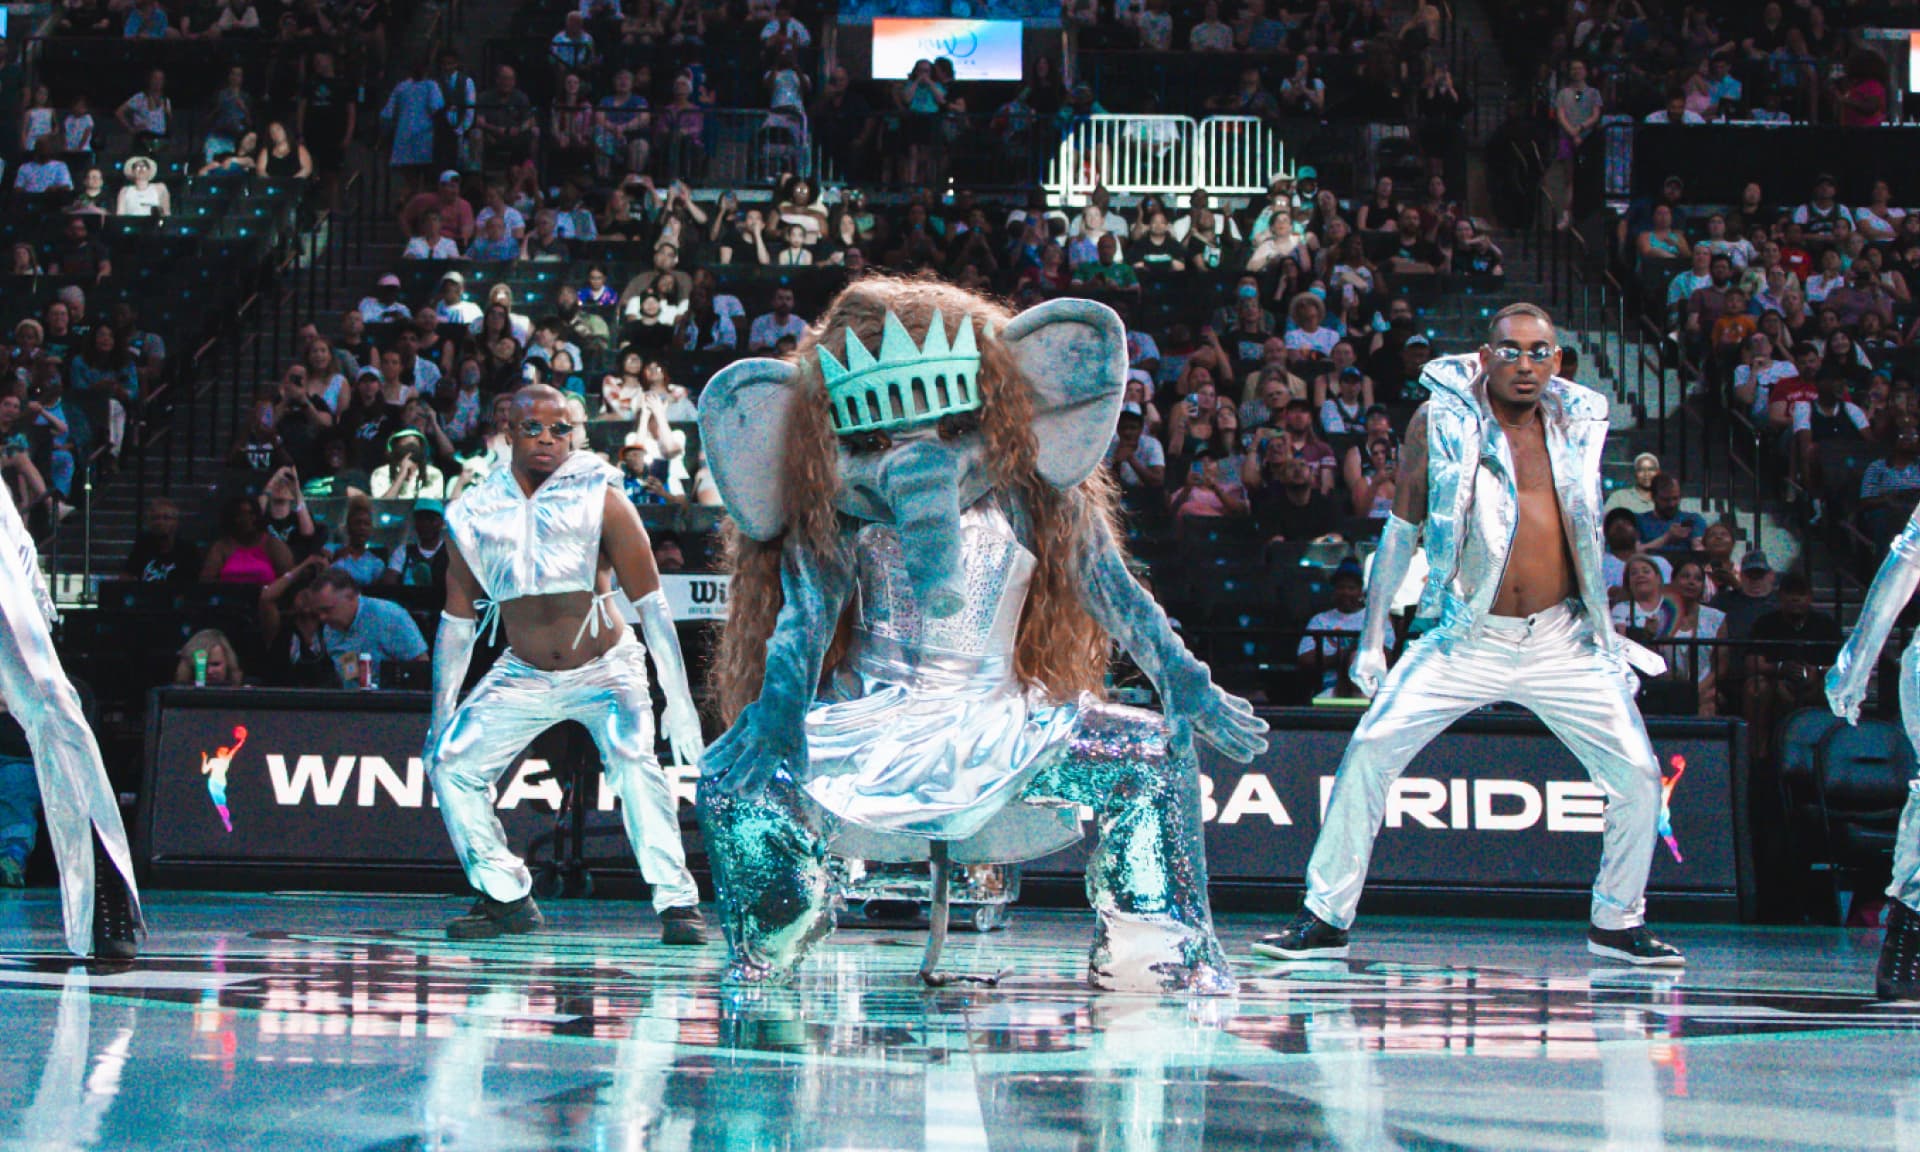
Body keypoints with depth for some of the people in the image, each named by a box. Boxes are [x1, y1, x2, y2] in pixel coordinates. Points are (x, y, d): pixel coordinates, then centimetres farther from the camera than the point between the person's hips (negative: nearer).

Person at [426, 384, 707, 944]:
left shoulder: (600, 499, -13)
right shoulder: (474, 514, -4)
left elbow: (650, 603, -11)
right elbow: (457, 620, 6)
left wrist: (679, 701, -16)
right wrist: (441, 713, 3)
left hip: (605, 670, -4)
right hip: (523, 676, 4)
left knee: (633, 759, -28)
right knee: (449, 762, -6)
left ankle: (677, 901, -20)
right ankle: (507, 896, 9)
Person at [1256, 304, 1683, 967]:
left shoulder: (1579, 423, 7)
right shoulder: (1442, 420, -2)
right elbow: (1402, 529, 2)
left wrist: (1607, 631, 20)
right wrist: (1372, 638, -3)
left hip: (1560, 640, 2)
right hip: (1467, 639, -2)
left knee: (1637, 774, -4)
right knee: (1369, 754, -14)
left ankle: (1617, 923, 18)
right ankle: (1325, 919, -3)